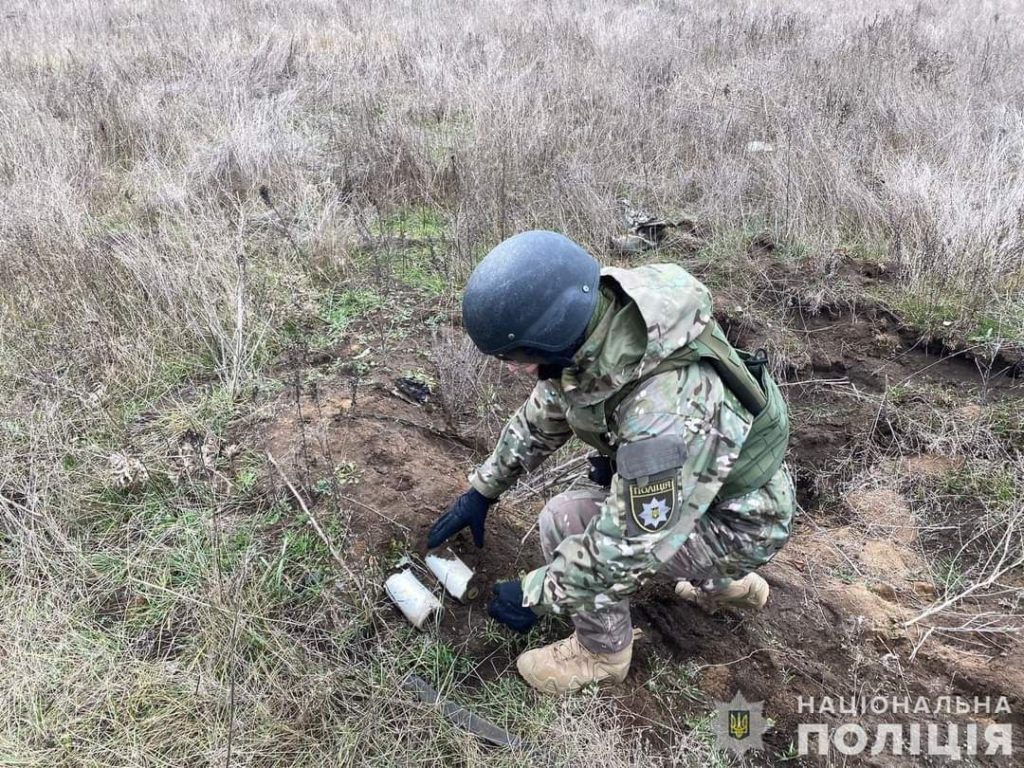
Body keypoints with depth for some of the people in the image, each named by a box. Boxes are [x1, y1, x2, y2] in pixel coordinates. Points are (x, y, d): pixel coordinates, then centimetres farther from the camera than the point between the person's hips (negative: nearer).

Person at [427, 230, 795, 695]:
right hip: (686, 486, 8)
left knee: (565, 523, -20)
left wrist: (534, 595, -19)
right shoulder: (596, 331, -15)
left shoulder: (667, 411, -41)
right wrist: (483, 488, 8)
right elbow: (542, 417, 3)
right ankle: (729, 585, 36)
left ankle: (603, 652, 7)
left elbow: (627, 543, -31)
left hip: (739, 521, -8)